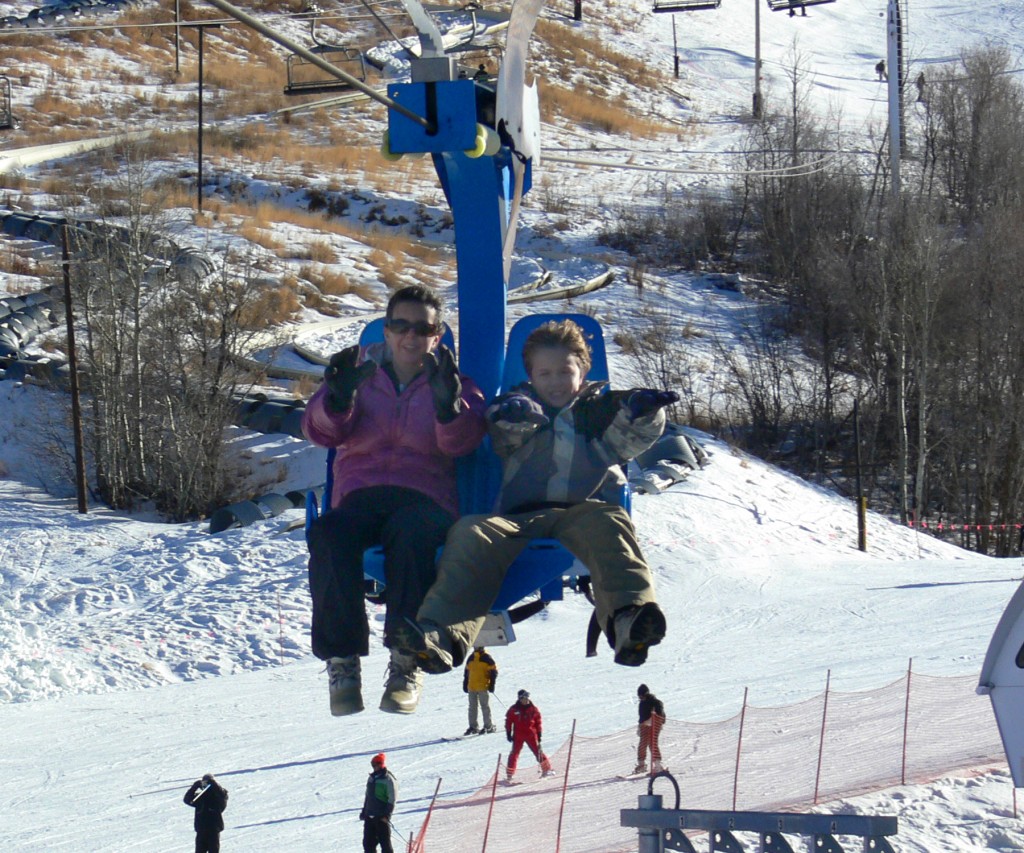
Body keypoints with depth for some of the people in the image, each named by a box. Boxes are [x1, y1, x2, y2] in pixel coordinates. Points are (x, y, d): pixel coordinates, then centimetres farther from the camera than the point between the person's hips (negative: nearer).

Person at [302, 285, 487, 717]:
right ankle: (341, 659, -27)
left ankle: (406, 663, -32)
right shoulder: (361, 369, 19)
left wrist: (448, 405, -27)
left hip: (425, 497, -1)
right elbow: (321, 431, 2)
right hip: (359, 496, 2)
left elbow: (460, 442, -6)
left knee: (413, 533, -39)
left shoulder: (453, 382, 15)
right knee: (328, 536, -34)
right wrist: (338, 401, -20)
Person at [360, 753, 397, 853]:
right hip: (369, 816, 7)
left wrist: (387, 814, -17)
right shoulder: (372, 778, 14)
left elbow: (392, 799, -12)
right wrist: (364, 812, 19)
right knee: (368, 842, 7)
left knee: (385, 841, -5)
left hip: (382, 817, -7)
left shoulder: (388, 779, -9)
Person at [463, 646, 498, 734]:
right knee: (472, 707, 7)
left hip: (483, 687, -6)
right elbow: (467, 672, 20)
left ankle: (488, 726, 5)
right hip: (471, 687, 6)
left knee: (485, 706, -1)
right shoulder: (471, 658, 13)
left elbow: (493, 671, -5)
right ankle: (473, 727, 13)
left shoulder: (487, 658, -5)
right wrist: (465, 684, 16)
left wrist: (492, 684, -10)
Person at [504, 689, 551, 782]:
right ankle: (509, 775, 5)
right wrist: (508, 733, 0)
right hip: (518, 736, -1)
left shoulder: (533, 709, -1)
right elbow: (508, 721, 3)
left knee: (538, 751, 5)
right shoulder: (513, 710, -4)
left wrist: (539, 734, 3)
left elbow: (538, 722, 6)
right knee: (514, 754, 0)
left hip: (531, 735, 1)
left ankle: (546, 769, 18)